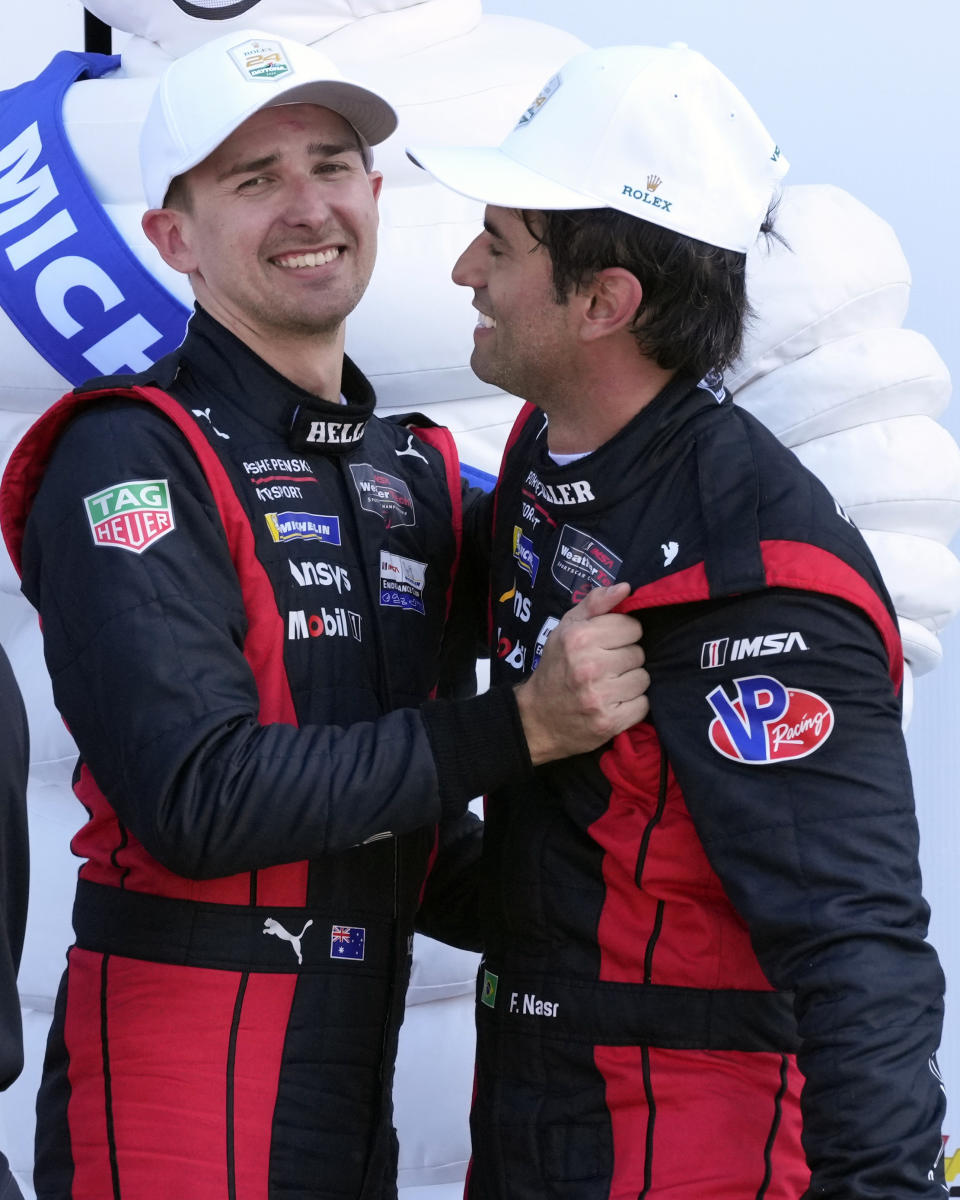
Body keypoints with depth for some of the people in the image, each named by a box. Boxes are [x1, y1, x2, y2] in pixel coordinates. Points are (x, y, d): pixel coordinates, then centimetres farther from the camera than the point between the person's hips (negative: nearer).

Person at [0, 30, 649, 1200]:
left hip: (358, 1098, 7)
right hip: (180, 1102, -7)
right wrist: (519, 727, -22)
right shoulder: (132, 463, -12)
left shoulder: (415, 475, 12)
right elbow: (197, 797, -23)